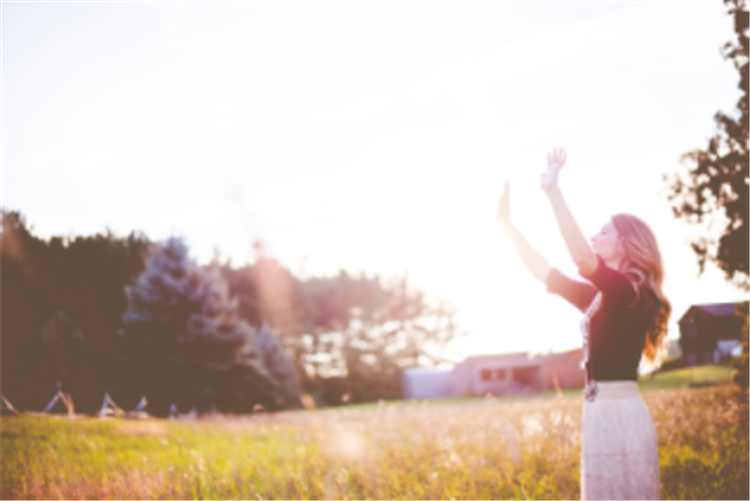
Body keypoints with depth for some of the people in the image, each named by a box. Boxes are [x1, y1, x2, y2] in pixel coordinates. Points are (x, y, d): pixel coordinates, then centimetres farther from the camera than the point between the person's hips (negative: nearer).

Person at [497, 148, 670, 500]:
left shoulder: (628, 289, -10)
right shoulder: (599, 296, 15)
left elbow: (582, 259, -28)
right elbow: (543, 271, 20)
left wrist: (553, 193, -29)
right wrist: (506, 223, 20)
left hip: (620, 414, -9)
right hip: (602, 412, 9)